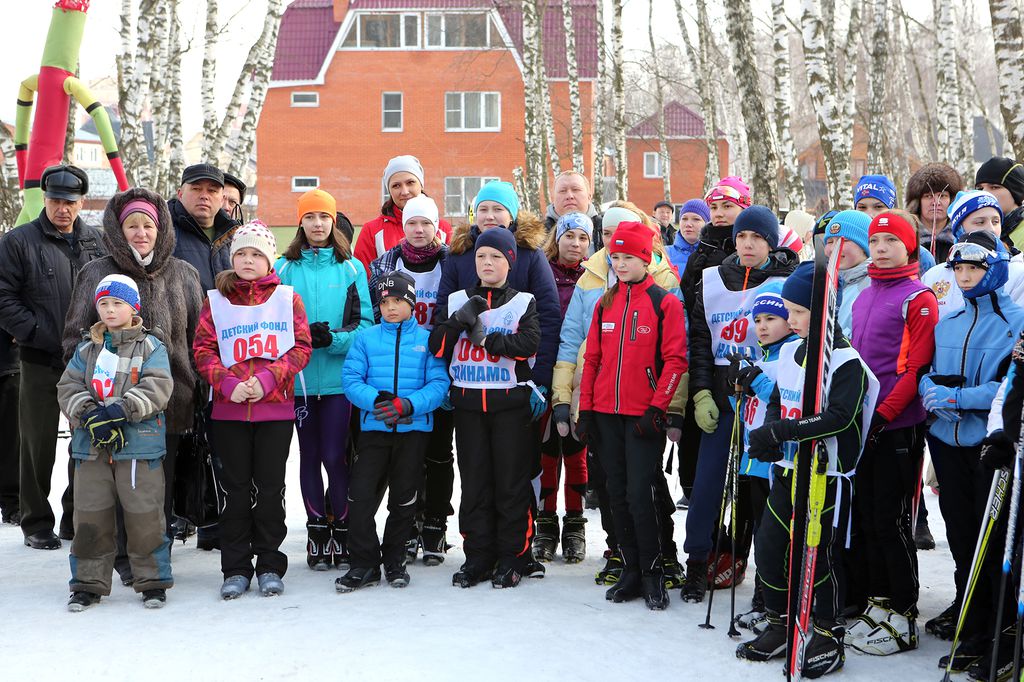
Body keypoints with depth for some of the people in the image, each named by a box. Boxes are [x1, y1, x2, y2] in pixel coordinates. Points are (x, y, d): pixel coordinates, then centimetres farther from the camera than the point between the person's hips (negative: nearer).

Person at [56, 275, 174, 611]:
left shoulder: (151, 347, 1)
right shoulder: (86, 350, 14)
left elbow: (157, 388, -11)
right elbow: (68, 387, 6)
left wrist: (119, 411, -20)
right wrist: (89, 414, -13)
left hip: (139, 444, -4)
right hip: (91, 445, 4)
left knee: (144, 517, -1)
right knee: (90, 517, 7)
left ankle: (153, 580, 12)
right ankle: (89, 583, 18)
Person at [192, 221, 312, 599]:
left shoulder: (288, 298, 5)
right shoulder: (215, 300, 7)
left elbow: (301, 348, 0)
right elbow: (203, 350, 3)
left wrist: (267, 379, -13)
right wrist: (228, 384, -13)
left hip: (276, 407, -1)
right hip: (228, 410, 1)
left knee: (269, 486, 4)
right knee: (235, 487, 5)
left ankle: (270, 565, 14)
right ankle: (236, 568, 12)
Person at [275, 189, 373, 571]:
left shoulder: (351, 267, 6)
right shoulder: (285, 268, 6)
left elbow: (365, 321, 1)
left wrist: (334, 339, -16)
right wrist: (304, 337, -15)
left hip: (340, 376, -1)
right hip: (300, 377, 1)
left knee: (334, 456, -4)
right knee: (309, 456, 8)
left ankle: (342, 531, 10)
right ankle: (317, 532, 18)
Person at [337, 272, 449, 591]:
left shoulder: (427, 339, 2)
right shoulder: (365, 338, 5)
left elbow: (439, 384, -5)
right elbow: (351, 379, -2)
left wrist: (408, 405, -20)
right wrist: (376, 400, -19)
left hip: (414, 430, 0)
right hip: (373, 429, 1)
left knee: (404, 498, 8)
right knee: (361, 495, -7)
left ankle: (394, 561, 24)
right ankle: (365, 563, 5)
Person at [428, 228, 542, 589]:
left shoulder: (524, 302, 4)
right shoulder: (456, 300, 11)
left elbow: (530, 343, -12)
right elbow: (436, 345, 2)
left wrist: (486, 338, -17)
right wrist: (459, 320, -14)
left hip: (510, 402, -2)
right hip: (467, 401, 3)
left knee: (512, 482, 0)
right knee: (474, 481, 5)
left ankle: (513, 558, 9)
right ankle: (478, 557, 13)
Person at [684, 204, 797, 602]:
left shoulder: (786, 282, -1)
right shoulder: (712, 282, 9)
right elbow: (699, 341, 9)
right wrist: (701, 394, -1)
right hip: (721, 402, 3)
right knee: (706, 484, 1)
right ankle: (696, 564, 14)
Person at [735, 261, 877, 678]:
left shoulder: (846, 360, -14)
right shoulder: (789, 352, 9)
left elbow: (840, 417, -24)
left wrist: (781, 431, -27)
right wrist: (767, 436, -3)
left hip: (828, 475, -7)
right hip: (787, 471, 7)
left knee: (821, 554, -2)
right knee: (768, 546, 7)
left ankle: (829, 637, 14)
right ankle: (779, 626, 23)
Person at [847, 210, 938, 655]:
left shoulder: (918, 298, -8)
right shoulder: (863, 298, 15)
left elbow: (916, 367, -14)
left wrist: (883, 413, -19)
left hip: (898, 426, -7)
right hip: (861, 424, 7)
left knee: (891, 521, -4)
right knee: (864, 517, 11)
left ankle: (902, 617, 5)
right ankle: (875, 601, 22)